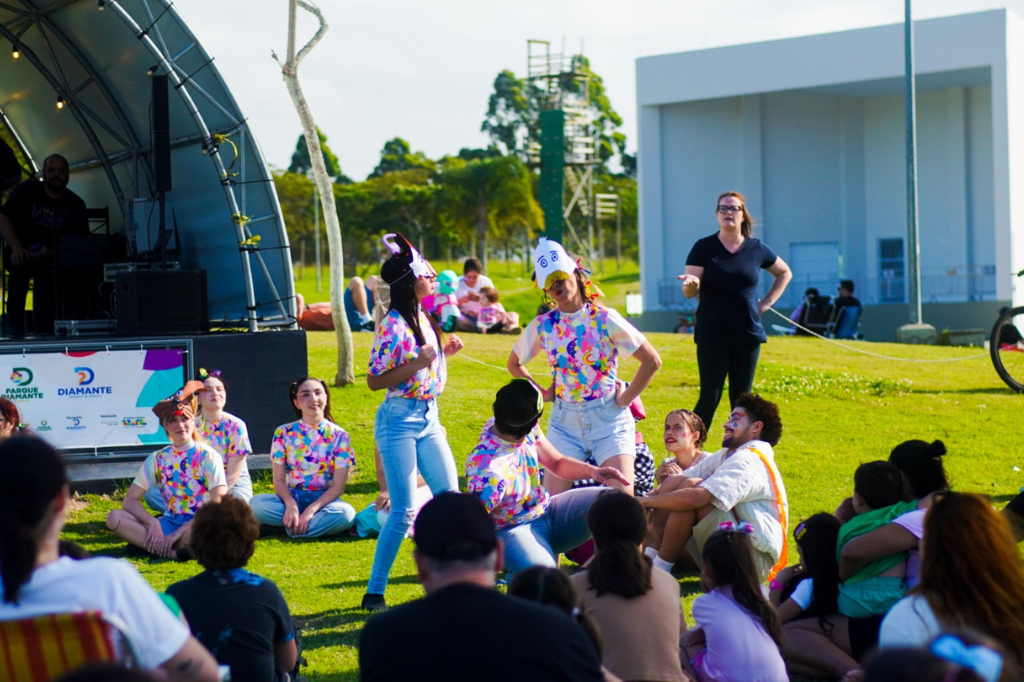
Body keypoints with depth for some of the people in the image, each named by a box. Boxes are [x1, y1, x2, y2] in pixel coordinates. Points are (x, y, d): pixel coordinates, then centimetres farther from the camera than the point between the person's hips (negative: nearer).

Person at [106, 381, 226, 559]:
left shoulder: (209, 456, -1)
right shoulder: (157, 459, 8)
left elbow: (217, 505, -12)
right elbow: (130, 501, 2)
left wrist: (180, 531, -19)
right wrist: (153, 523, -18)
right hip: (169, 523, 3)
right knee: (114, 518, -19)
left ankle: (144, 543, -27)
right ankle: (173, 552, -31)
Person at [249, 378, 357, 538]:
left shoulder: (339, 436, -1)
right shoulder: (284, 433, 2)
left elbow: (338, 486, -6)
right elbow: (279, 479, 0)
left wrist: (311, 510, -20)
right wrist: (290, 504, -21)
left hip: (323, 500, -1)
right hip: (292, 497, 1)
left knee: (346, 513, -35)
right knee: (255, 504, -29)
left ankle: (291, 528, -17)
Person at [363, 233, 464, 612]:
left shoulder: (424, 318, 9)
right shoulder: (392, 325, -16)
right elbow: (375, 380, -16)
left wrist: (445, 353, 6)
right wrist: (419, 361, -22)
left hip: (429, 417, 8)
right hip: (399, 420, -8)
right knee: (403, 511, -7)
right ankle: (374, 592, 1)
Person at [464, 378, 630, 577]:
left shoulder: (528, 431, -8)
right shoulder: (487, 473, -33)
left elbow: (558, 463, 7)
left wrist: (592, 471, -11)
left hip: (546, 512, 8)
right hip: (513, 529, -8)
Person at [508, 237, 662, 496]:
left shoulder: (604, 319, -8)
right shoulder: (542, 326, 0)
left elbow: (652, 361, -8)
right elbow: (514, 363, 18)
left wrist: (625, 399, -7)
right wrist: (542, 393, 7)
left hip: (609, 419, -3)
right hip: (565, 423, 3)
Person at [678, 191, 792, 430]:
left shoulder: (757, 248, 5)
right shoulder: (703, 248, -2)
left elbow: (785, 273, 22)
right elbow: (689, 293, -8)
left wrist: (767, 302, 10)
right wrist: (691, 284, -31)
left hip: (748, 334, 3)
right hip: (712, 336, -3)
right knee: (709, 398, -5)